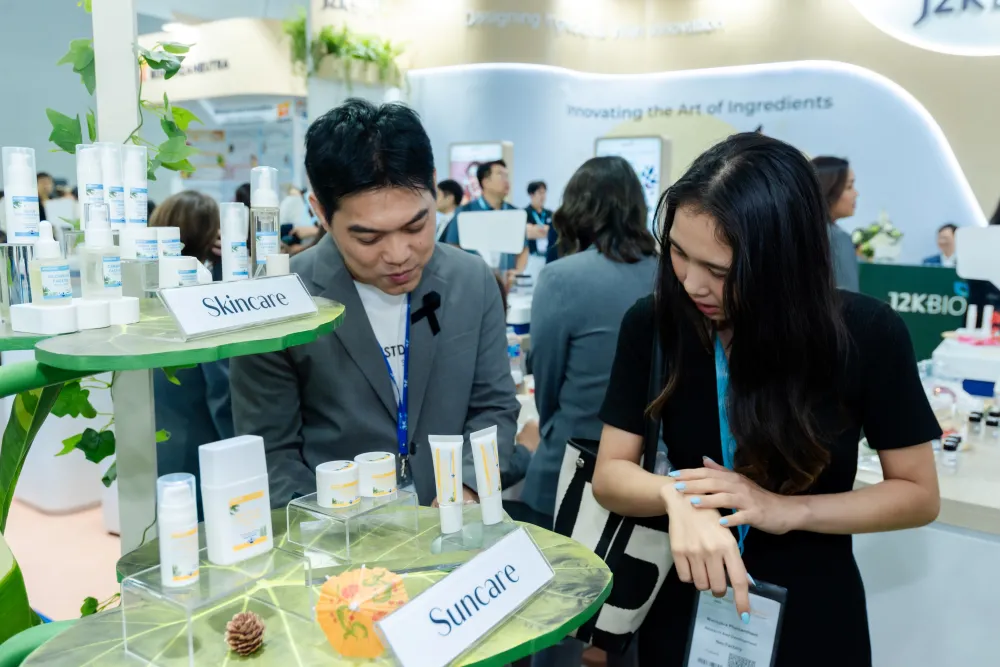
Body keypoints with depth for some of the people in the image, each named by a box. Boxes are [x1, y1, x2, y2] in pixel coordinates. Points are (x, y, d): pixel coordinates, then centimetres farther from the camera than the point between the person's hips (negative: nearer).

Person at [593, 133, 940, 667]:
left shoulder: (867, 334, -18)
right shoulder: (653, 324, -14)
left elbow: (919, 493, -8)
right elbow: (610, 475, -11)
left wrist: (788, 511, -23)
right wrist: (678, 494, -32)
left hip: (812, 618, -1)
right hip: (683, 610, 2)